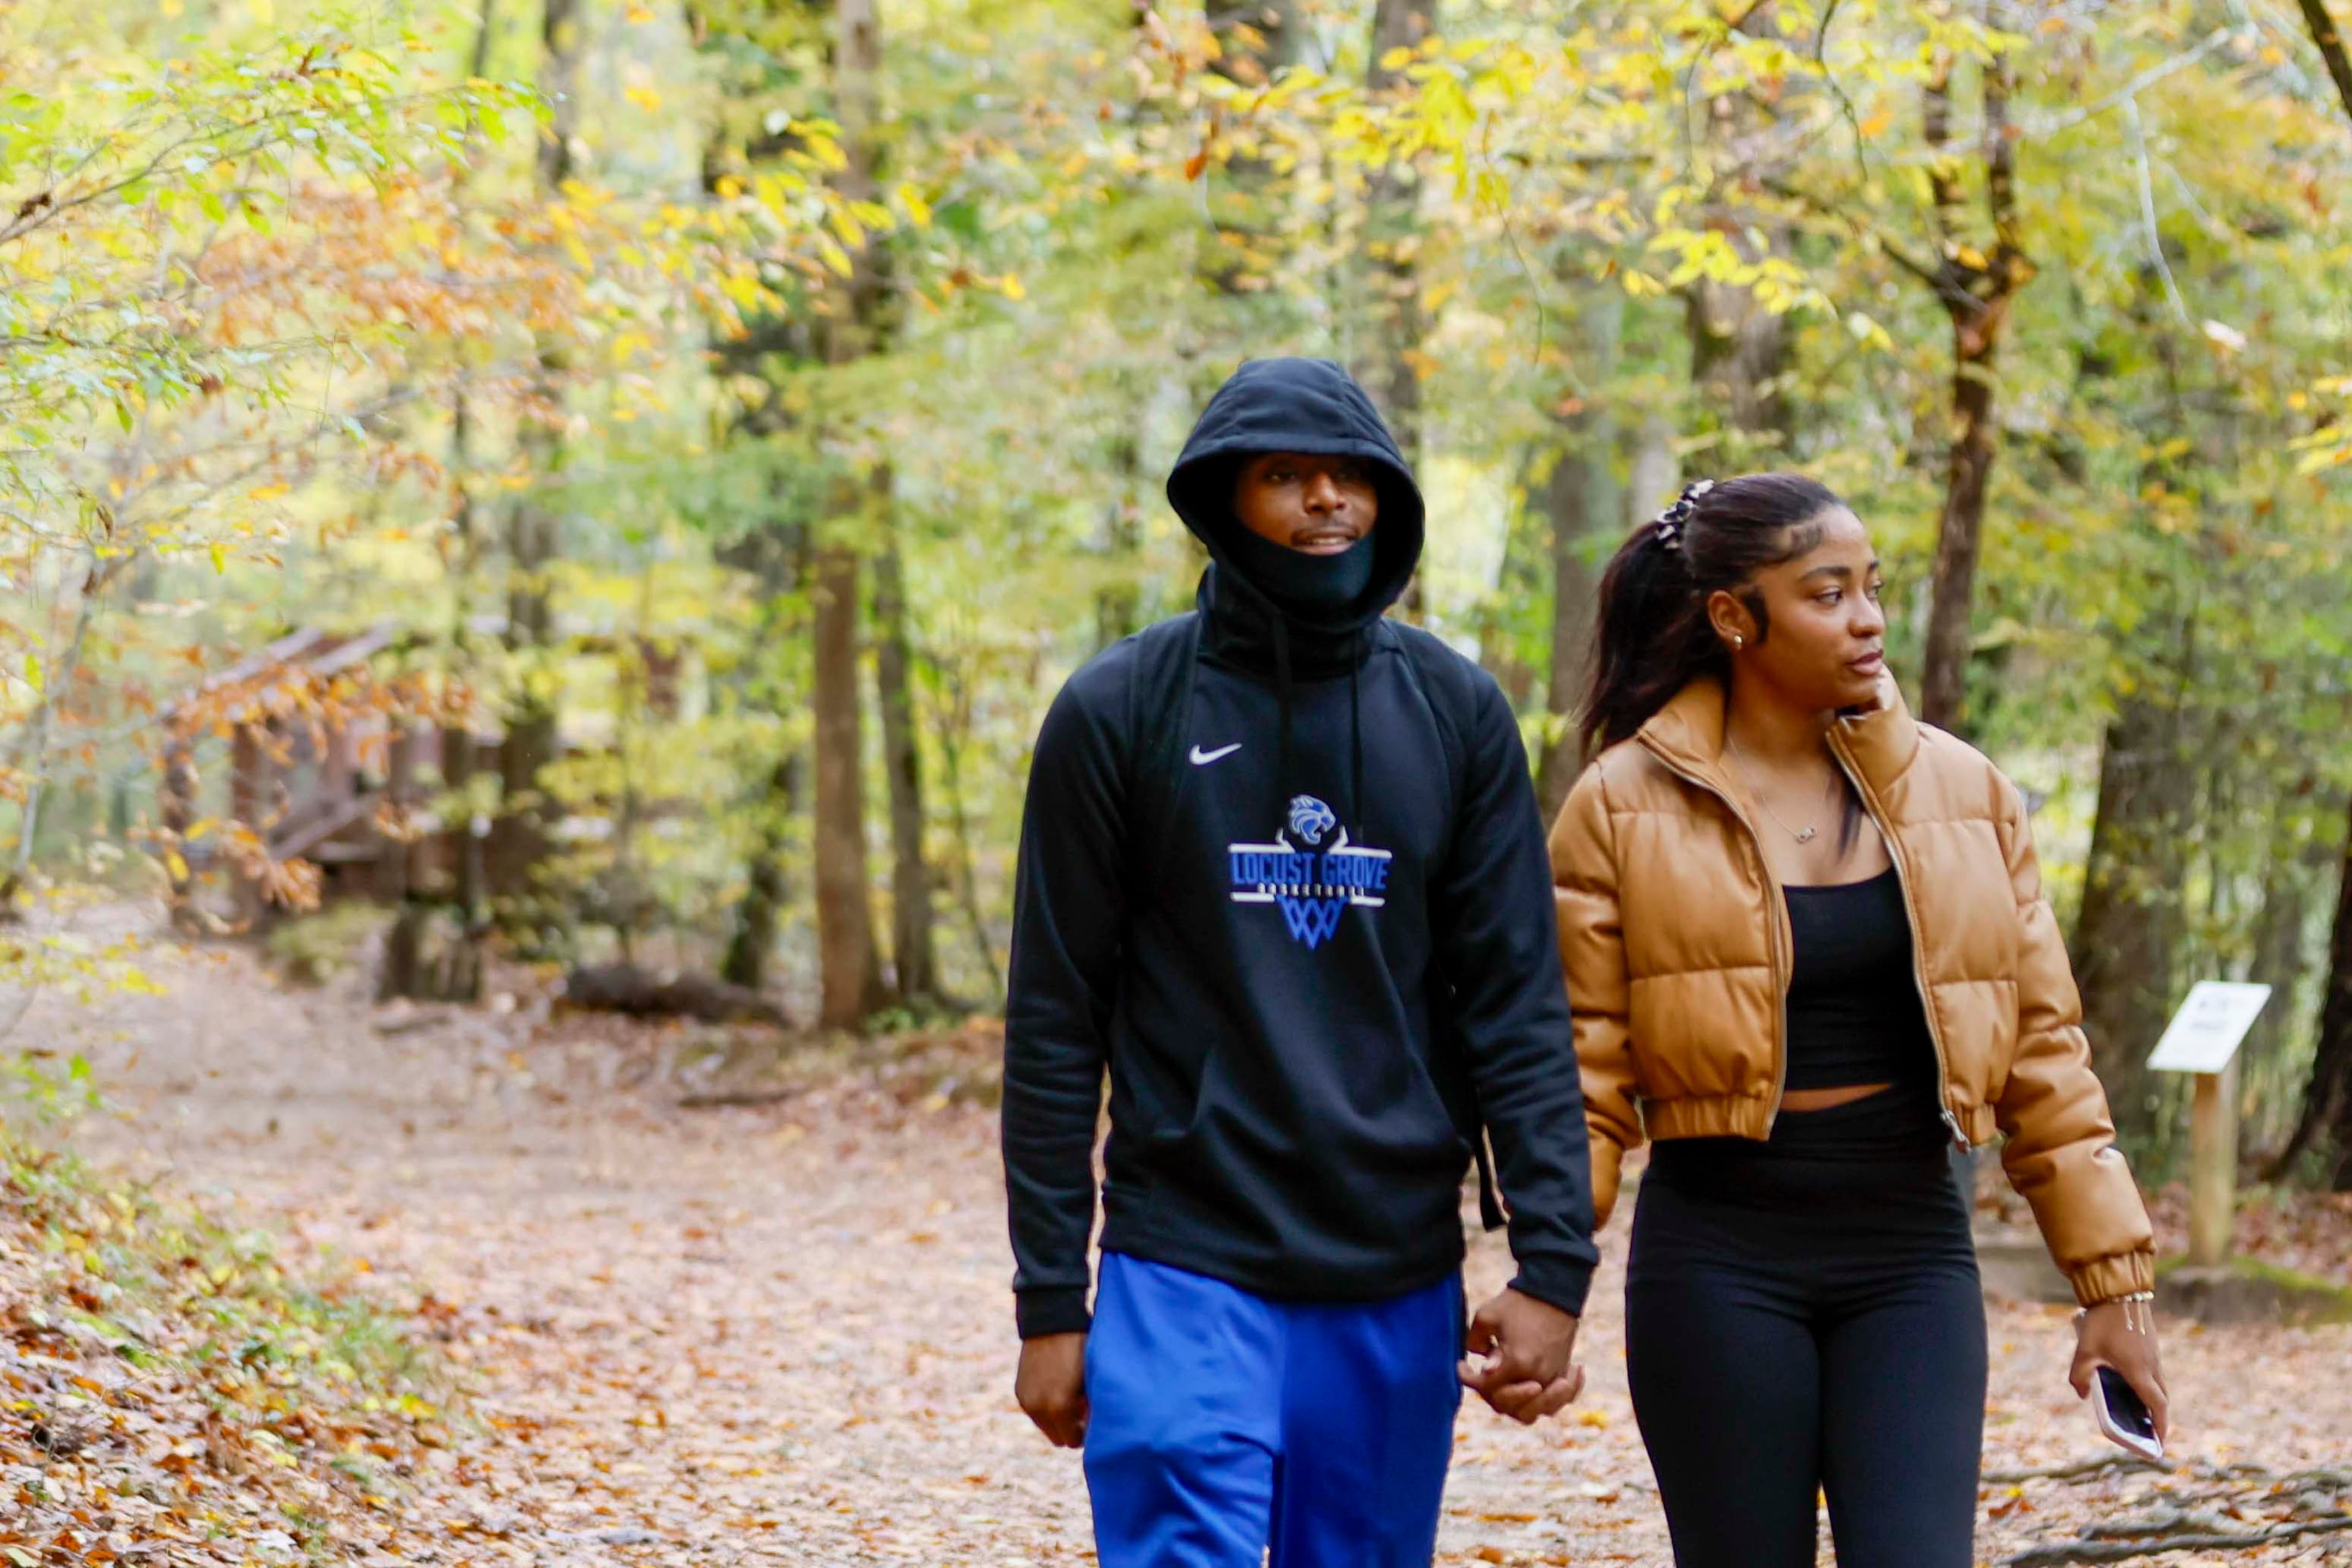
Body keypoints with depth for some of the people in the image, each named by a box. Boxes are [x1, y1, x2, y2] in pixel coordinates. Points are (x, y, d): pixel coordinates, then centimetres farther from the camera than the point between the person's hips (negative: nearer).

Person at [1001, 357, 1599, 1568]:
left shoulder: (1456, 713, 6)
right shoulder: (1121, 711, 0)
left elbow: (1519, 1003, 3)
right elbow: (1055, 1026, 1)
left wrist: (1554, 1265, -7)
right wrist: (1049, 1301, -2)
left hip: (1399, 1287, 3)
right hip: (1186, 1277, -3)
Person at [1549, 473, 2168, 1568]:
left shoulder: (1959, 791, 6)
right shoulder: (1623, 808, -2)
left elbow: (2039, 1047, 9)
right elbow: (1580, 1072, -2)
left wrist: (2113, 1281, 6)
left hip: (1910, 1255, 2)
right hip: (1718, 1262, -2)